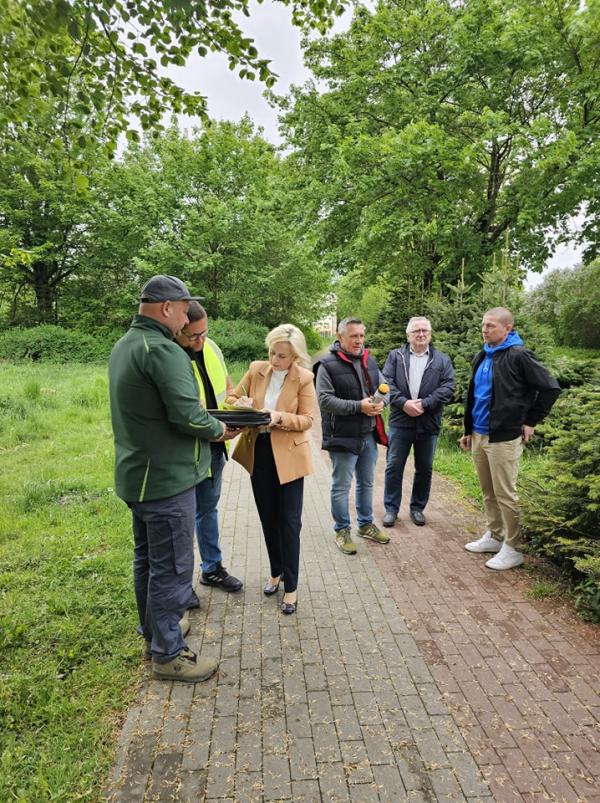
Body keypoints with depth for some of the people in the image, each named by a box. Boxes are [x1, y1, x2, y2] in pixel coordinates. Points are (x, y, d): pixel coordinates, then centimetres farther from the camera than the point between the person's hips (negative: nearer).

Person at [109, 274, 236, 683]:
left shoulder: (123, 346, 11)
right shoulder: (163, 350, -20)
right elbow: (187, 415, -26)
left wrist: (210, 422, 13)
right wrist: (219, 429, -6)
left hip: (137, 475, 10)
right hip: (167, 479, -10)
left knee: (147, 560, 21)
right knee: (172, 567, 4)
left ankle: (155, 630, 39)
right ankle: (168, 653, 19)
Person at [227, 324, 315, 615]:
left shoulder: (304, 378, -10)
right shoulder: (256, 369, -1)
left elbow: (307, 419, -11)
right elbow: (233, 397, 6)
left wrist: (279, 417, -27)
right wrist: (241, 406, -17)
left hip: (288, 456, -4)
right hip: (258, 453, 4)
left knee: (289, 521, 2)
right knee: (268, 518, 17)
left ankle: (291, 586, 17)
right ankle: (276, 572, 37)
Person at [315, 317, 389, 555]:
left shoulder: (369, 361, 8)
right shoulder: (328, 365, -13)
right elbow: (325, 400, -20)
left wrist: (381, 402, -8)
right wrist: (358, 406, -23)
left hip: (369, 435, 7)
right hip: (343, 436, -7)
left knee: (366, 483, 20)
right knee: (341, 486, 6)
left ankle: (366, 524, 37)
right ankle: (342, 530, 22)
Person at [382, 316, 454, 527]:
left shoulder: (442, 360, 8)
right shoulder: (395, 356, 6)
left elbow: (447, 387, -3)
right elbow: (386, 382, -4)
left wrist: (425, 403, -15)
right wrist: (403, 403, -17)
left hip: (428, 423, 1)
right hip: (400, 421, -1)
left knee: (424, 469, 11)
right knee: (394, 466, 3)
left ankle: (418, 507, 27)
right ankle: (391, 508, 16)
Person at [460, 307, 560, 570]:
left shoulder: (518, 356, -12)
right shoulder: (482, 357, 11)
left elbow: (550, 388, -12)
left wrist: (530, 421, -7)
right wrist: (468, 431, 17)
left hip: (503, 438, -7)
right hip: (478, 436, 7)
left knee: (505, 494, 1)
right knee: (488, 493, 16)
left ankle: (512, 549, 15)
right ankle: (494, 536, 31)